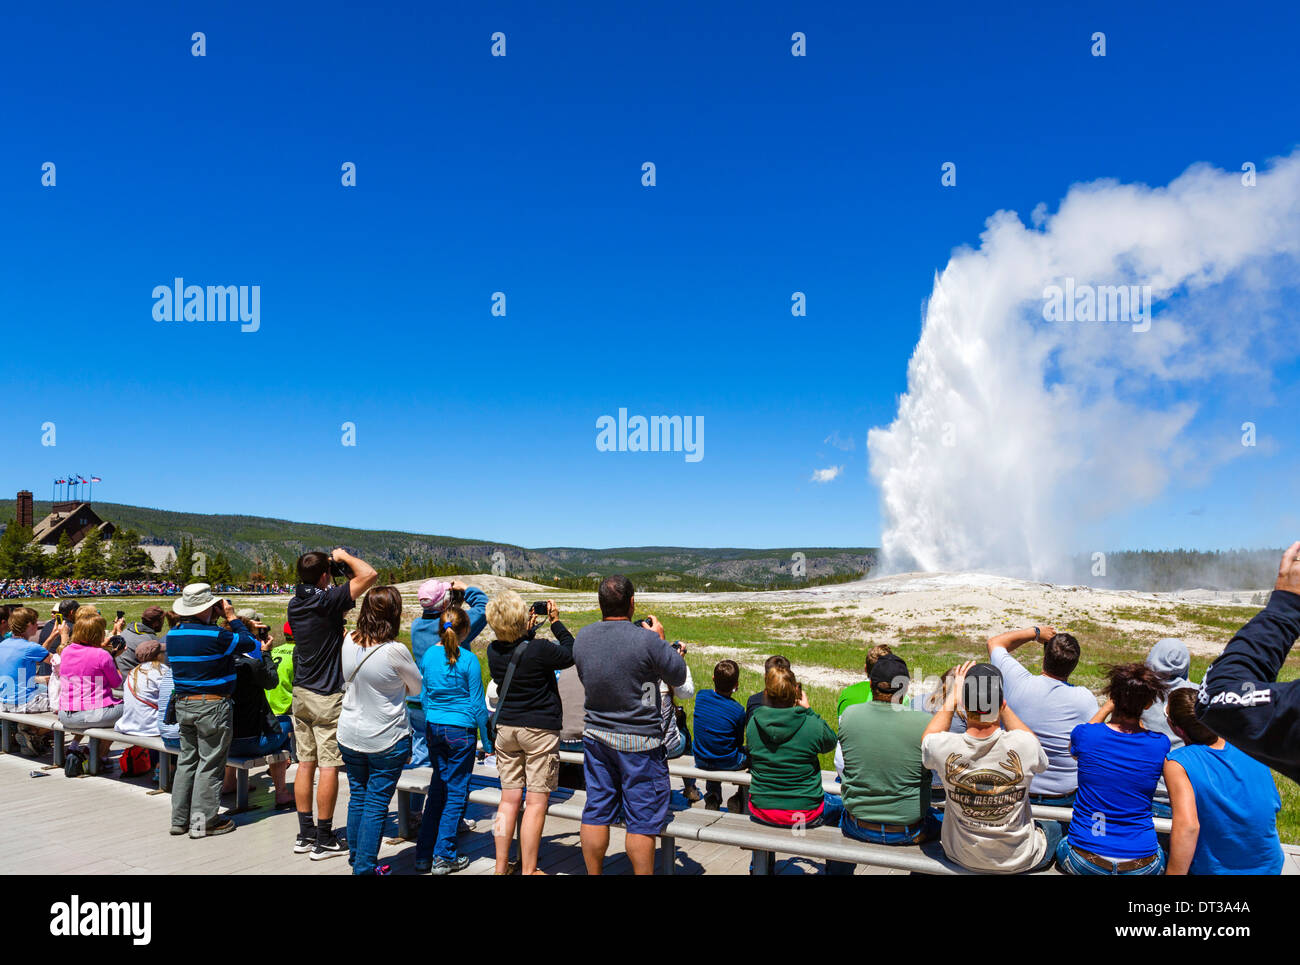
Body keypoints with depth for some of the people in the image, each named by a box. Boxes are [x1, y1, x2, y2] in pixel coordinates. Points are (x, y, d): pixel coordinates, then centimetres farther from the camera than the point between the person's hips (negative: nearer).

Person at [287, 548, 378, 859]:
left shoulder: (295, 603, 5)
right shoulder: (327, 600, -18)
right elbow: (369, 574, -23)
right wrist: (343, 557, -7)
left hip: (301, 693, 8)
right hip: (327, 697, -8)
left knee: (305, 763, 12)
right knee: (329, 766, 0)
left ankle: (305, 834, 20)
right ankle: (324, 840, 6)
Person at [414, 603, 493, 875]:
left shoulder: (429, 655, 2)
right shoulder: (468, 659, -13)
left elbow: (424, 694, 11)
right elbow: (477, 703, -8)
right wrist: (488, 740, 0)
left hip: (433, 727, 5)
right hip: (460, 729, -5)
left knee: (437, 788, 16)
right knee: (456, 792, 6)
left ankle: (423, 856, 18)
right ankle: (444, 857, 10)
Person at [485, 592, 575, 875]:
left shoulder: (493, 651, -3)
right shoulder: (539, 649, -20)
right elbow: (571, 654, -1)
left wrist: (529, 631, 19)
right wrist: (556, 621, 6)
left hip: (505, 727, 6)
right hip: (540, 729, -5)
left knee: (509, 798, 12)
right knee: (537, 802, 2)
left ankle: (501, 866, 18)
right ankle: (528, 870, 7)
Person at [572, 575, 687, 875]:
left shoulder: (583, 637, -2)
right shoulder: (646, 640, -21)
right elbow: (679, 676, -8)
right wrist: (661, 640, 4)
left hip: (595, 736, 6)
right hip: (639, 741, -5)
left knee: (596, 812, 15)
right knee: (641, 820, 6)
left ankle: (593, 873, 26)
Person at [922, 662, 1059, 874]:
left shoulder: (945, 748, -27)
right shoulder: (1023, 745, -28)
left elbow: (927, 739, 2)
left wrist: (952, 695, 4)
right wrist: (1001, 705, 0)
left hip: (961, 857, 0)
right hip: (1019, 861, 0)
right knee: (1055, 828, 32)